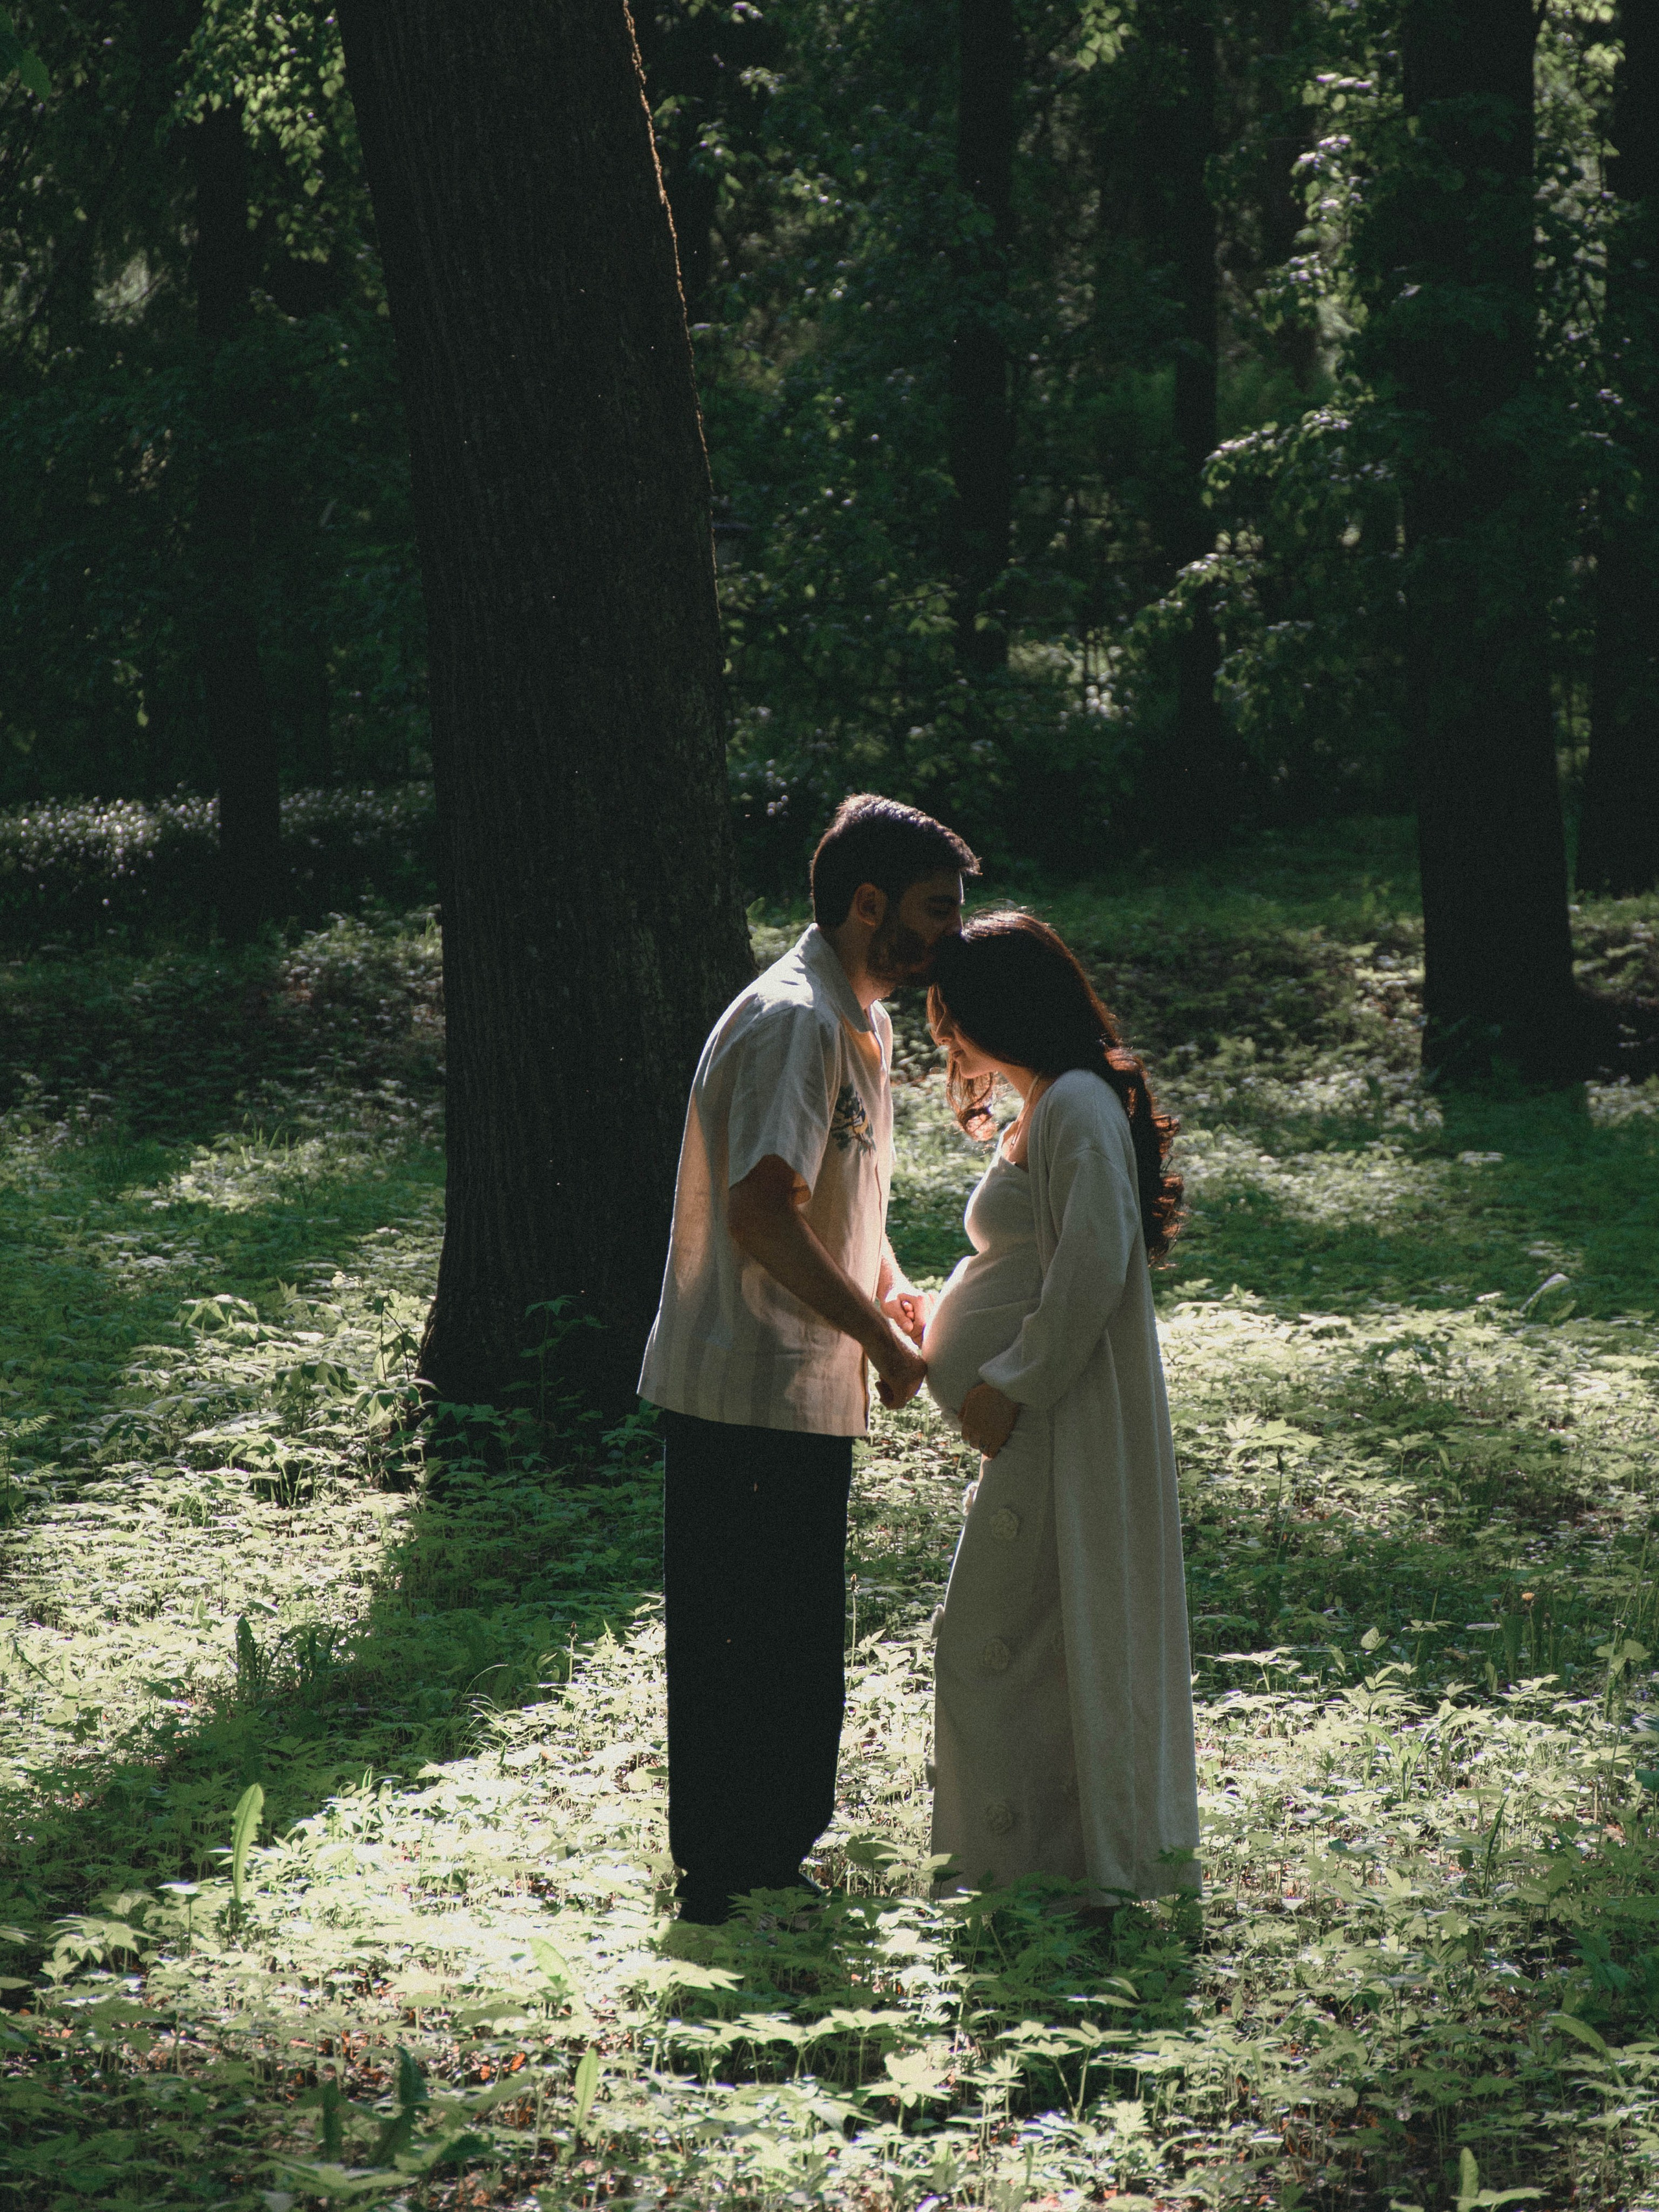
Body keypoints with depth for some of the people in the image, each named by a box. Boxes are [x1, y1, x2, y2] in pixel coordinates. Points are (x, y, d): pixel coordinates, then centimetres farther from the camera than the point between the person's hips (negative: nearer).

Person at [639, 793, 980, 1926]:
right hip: (750, 1397, -10)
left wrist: (893, 1293, 9)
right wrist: (885, 1339, -18)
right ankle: (722, 1880, 7)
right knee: (742, 1643, -2)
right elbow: (761, 1215, -25)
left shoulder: (865, 1023, 15)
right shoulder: (793, 1021, -18)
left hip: (810, 1397, 10)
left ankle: (772, 1857, 26)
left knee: (802, 1647, 16)